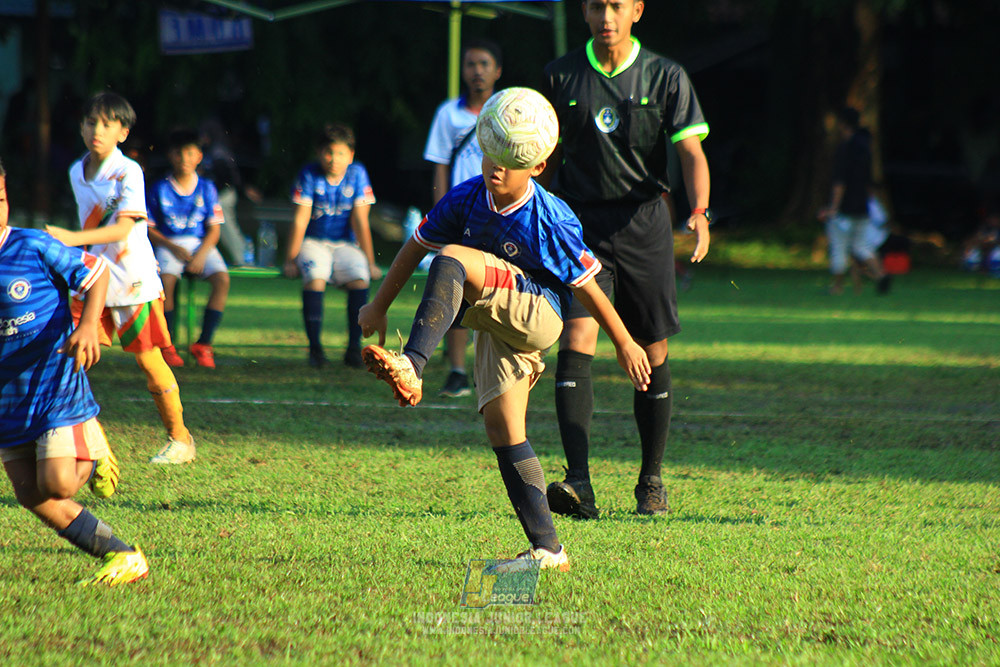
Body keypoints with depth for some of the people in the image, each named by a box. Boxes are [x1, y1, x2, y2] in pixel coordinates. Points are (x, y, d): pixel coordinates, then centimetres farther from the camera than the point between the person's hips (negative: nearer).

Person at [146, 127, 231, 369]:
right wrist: (172, 247, -12)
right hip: (168, 244, -2)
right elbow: (149, 229, 3)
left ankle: (203, 344, -19)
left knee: (222, 279, -28)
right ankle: (167, 346, -23)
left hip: (201, 244, 2)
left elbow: (214, 229, 3)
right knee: (166, 279, -34)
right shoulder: (160, 189, 3)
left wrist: (201, 254, -14)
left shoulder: (206, 188, 6)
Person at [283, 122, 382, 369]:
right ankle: (315, 347, -25)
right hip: (313, 242, -1)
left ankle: (354, 347, -18)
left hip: (345, 244, 1)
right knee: (315, 276, -32)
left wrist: (370, 262, -8)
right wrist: (290, 259, -11)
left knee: (359, 278, -28)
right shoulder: (309, 174, -7)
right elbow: (300, 220, -8)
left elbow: (360, 221, -5)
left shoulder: (357, 174, -4)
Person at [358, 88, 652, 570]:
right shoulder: (466, 199, -3)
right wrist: (379, 307, 13)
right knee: (502, 430, -2)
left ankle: (412, 368, -42)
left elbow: (585, 285, -7)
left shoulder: (552, 222, -16)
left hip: (537, 311, -7)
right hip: (496, 326, 7)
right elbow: (416, 246, 10)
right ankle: (547, 549, 2)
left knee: (454, 259, -28)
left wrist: (624, 343, 1)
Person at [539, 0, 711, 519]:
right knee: (575, 342, -17)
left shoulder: (666, 78, 2)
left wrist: (699, 211, -21)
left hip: (644, 227, 0)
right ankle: (578, 484, -26)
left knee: (651, 358, 5)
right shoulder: (561, 76, 5)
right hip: (580, 227, 0)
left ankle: (651, 482, 22)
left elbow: (691, 151, -4)